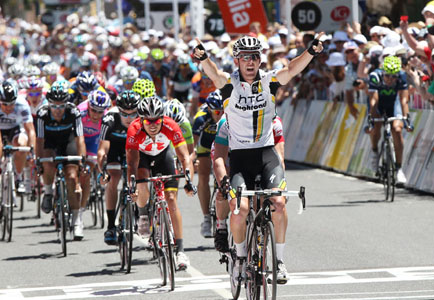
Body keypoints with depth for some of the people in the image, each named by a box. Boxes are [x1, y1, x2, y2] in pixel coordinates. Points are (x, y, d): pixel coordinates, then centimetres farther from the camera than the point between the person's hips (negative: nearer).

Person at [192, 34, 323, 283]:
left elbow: (292, 69, -17)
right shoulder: (229, 83, -6)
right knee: (240, 207, -17)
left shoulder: (269, 81, -1)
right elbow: (213, 73, -26)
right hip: (240, 155, -1)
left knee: (278, 202, -18)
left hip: (267, 152, 1)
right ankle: (241, 256, 9)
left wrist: (312, 52, -35)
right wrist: (202, 57, -48)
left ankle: (280, 259, -2)